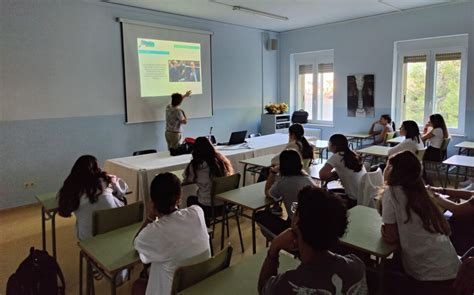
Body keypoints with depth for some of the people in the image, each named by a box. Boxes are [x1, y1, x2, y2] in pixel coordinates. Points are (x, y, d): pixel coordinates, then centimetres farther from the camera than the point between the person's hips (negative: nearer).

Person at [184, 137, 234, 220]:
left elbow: (186, 180, 3)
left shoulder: (195, 165, -12)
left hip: (208, 208, -4)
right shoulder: (222, 160, -1)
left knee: (190, 199, 27)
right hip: (226, 204, 4)